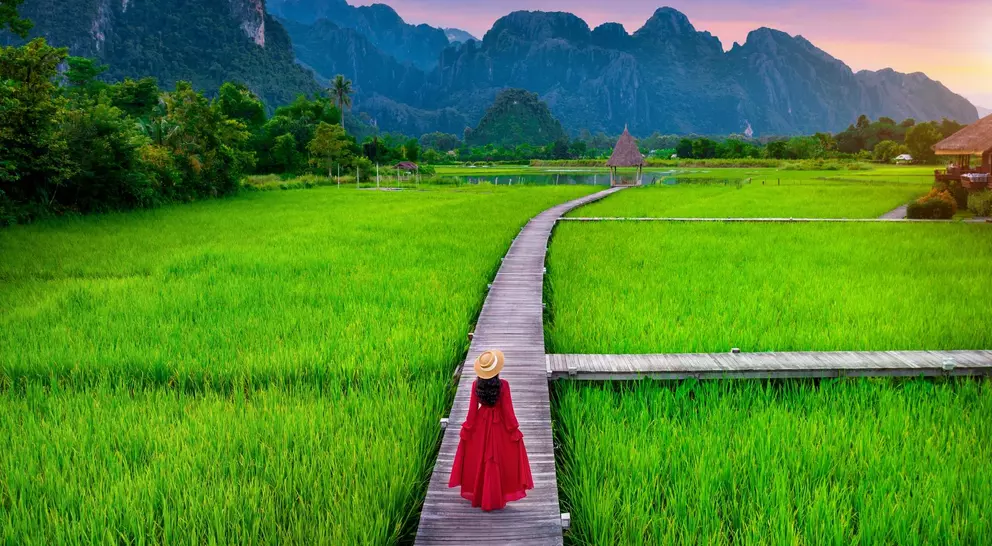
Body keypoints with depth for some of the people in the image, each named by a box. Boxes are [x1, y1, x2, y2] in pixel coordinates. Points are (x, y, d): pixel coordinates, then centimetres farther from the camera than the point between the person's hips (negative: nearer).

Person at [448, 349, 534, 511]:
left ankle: (478, 497, 27)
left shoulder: (476, 385, -11)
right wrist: (514, 430, -4)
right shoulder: (503, 385, -19)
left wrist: (466, 429, 6)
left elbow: (472, 409, -6)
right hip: (499, 426, -2)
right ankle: (495, 500, 17)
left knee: (479, 461, 16)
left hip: (480, 425, 2)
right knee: (498, 462, 10)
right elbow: (507, 410, -15)